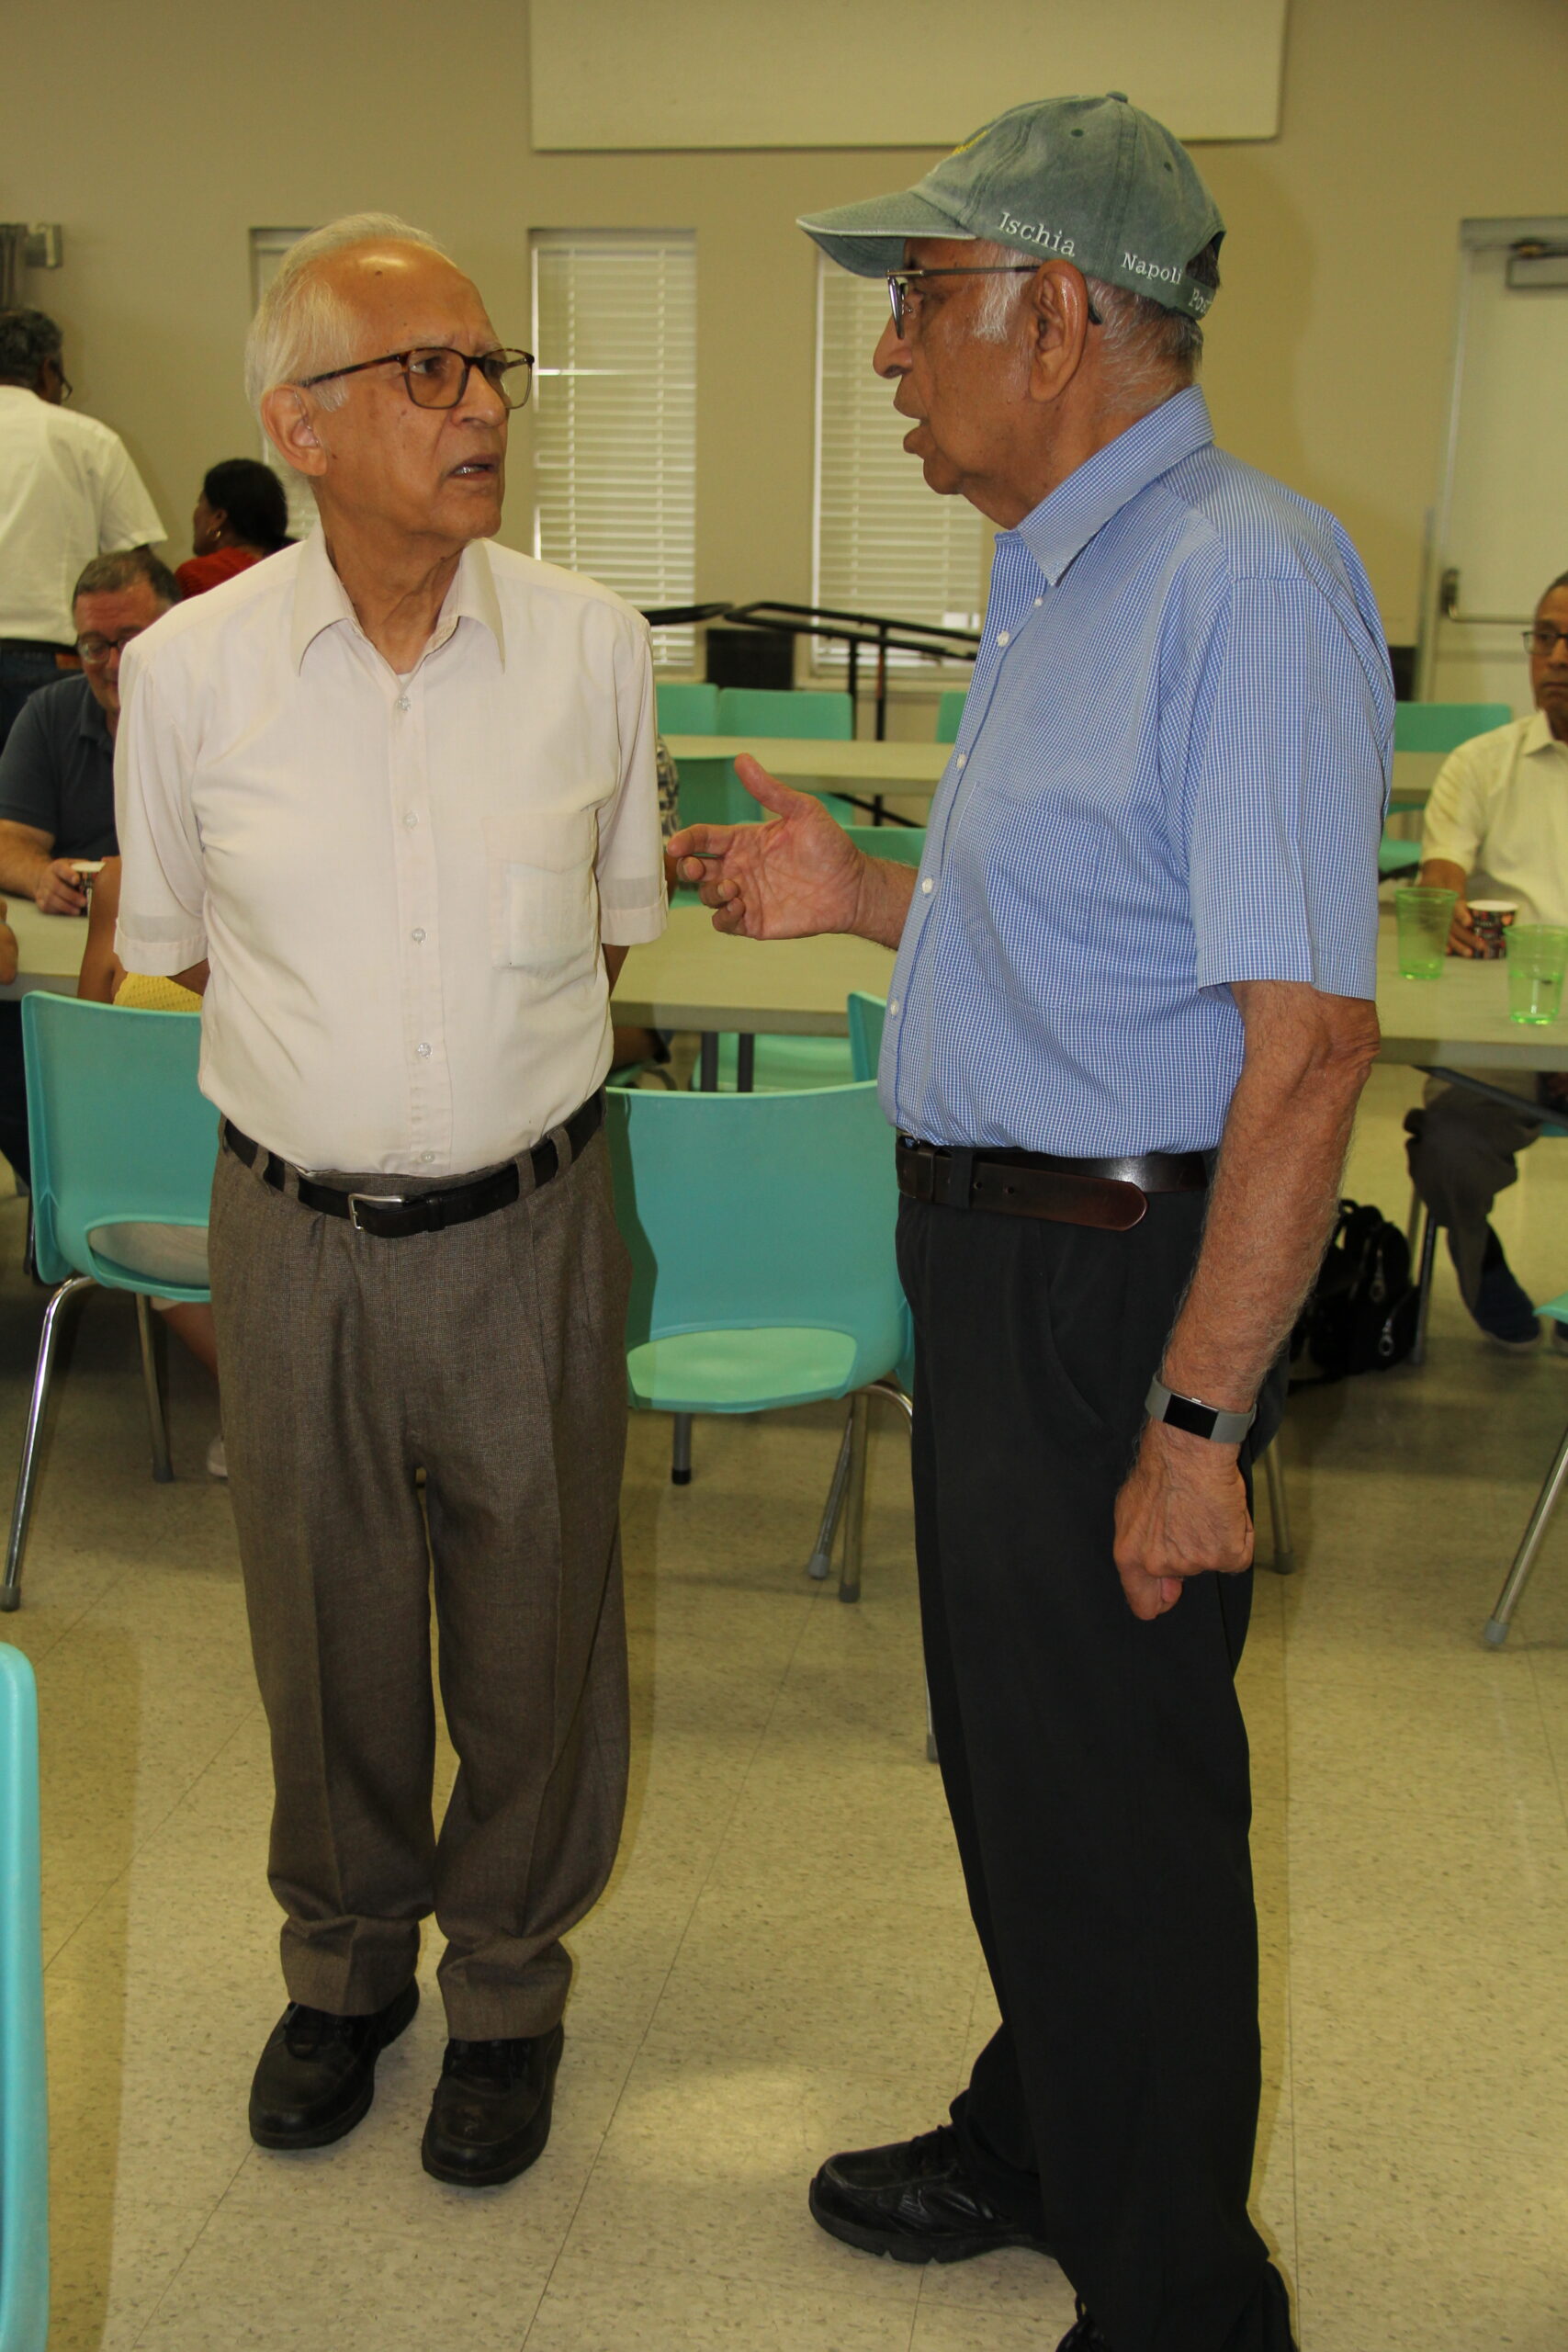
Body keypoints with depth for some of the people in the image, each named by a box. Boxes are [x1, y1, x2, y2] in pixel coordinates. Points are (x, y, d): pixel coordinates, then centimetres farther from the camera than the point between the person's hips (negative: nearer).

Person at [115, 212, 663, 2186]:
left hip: (529, 1226, 0)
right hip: (295, 1230, 0)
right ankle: (345, 1963, 42)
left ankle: (509, 1980, 37)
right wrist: (337, 1055, 10)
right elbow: (174, 944, 8)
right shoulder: (190, 669, -7)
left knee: (533, 1631, 12)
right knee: (327, 1626, 17)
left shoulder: (591, 645, -5)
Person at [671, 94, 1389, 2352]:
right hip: (992, 1245, 10)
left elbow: (1306, 1036, -25)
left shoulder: (1247, 579, -20)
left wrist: (1196, 1419, -25)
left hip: (1120, 1276, -10)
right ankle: (1037, 2145, 45)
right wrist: (867, 896, 10)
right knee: (1010, 1751, 23)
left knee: (1119, 1804, 5)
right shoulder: (1054, 571, 13)